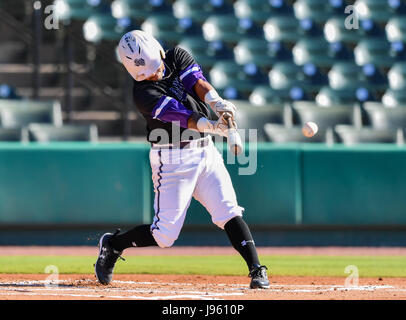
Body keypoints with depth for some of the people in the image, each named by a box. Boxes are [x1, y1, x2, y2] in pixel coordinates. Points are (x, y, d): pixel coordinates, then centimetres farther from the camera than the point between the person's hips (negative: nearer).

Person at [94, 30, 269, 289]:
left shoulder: (178, 56, 2)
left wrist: (217, 102, -35)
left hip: (206, 151, 4)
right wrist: (210, 126, -46)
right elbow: (183, 116, -28)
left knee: (229, 212, -11)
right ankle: (112, 244, 22)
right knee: (165, 234, -2)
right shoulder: (144, 93, -16)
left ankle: (257, 270, -13)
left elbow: (198, 83, -14)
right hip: (173, 159, -4)